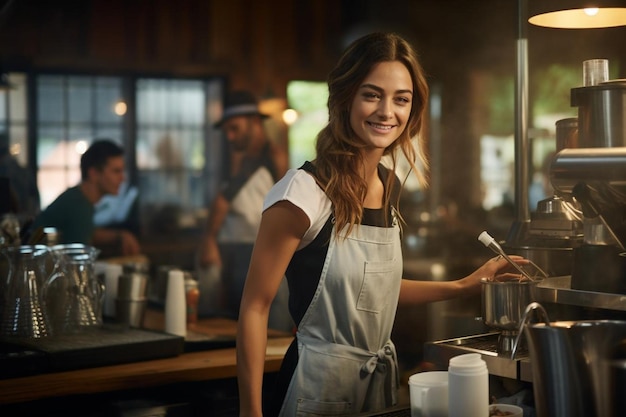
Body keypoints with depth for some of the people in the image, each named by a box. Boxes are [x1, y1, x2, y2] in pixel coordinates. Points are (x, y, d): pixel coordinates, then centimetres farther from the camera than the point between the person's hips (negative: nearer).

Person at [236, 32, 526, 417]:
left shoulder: (389, 185, 2)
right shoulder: (306, 191, -19)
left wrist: (464, 286, 12)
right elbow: (255, 308, -15)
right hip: (320, 385, -7)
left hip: (380, 380, 7)